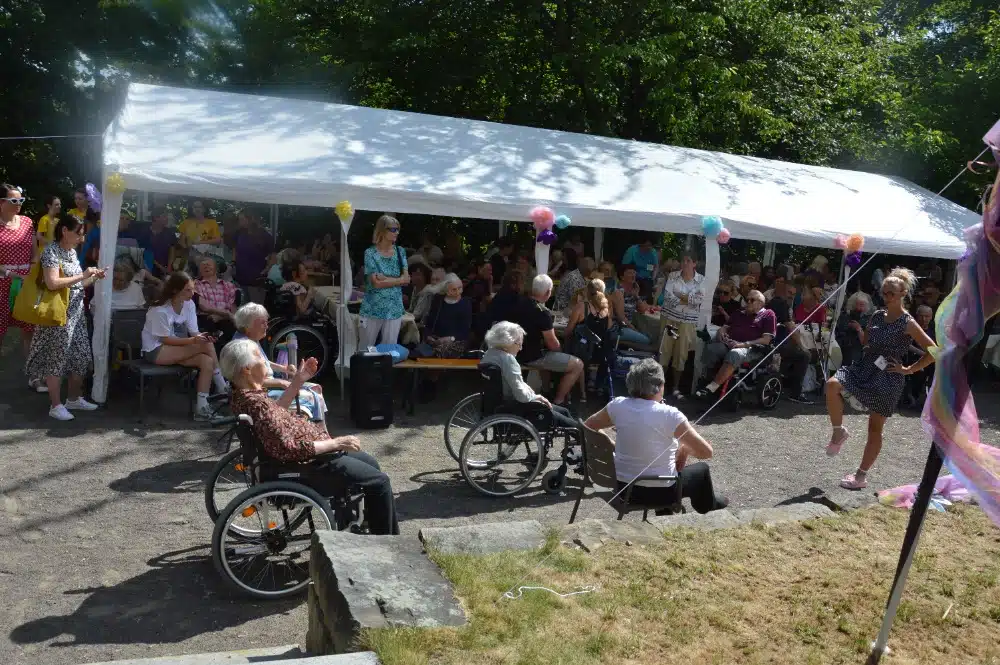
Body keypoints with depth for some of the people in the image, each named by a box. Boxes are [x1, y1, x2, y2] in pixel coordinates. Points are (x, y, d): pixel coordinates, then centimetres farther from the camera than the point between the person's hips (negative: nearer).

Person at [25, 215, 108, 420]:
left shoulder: (72, 252, 13)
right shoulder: (51, 251, -13)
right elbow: (52, 283, -25)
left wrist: (93, 278, 5)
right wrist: (82, 275, -21)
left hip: (76, 313, 9)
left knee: (79, 357, 11)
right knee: (56, 358, -2)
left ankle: (74, 398, 23)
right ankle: (56, 405, 5)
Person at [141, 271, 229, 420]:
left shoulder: (189, 304, 0)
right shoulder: (160, 310, -19)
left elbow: (194, 332, -1)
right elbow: (166, 339, -19)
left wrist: (202, 337, -25)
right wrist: (193, 340, -31)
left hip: (178, 350, 7)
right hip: (155, 351, -7)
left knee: (207, 361, -24)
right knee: (206, 346, -26)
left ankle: (201, 407, -21)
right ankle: (221, 387, -17)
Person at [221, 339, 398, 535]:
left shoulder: (242, 393, 0)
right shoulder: (256, 402, -31)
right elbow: (289, 449, -33)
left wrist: (297, 381, 11)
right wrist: (336, 443, -24)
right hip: (310, 460, -11)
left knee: (369, 463, 24)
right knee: (380, 482, -2)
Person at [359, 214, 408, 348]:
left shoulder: (400, 252, 6)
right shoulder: (370, 253, -7)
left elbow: (406, 279, -2)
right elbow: (376, 283, -15)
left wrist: (385, 279, -12)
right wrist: (397, 279, -9)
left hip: (394, 309, 3)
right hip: (373, 308, -3)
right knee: (366, 348, 7)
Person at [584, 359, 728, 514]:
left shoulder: (617, 405, -9)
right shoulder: (669, 415, -21)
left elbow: (587, 427, 8)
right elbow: (706, 452, -15)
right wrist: (684, 449, 4)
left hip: (622, 487, 5)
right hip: (658, 492, -4)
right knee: (701, 469, 24)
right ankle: (707, 505, 53)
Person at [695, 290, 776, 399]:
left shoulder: (768, 315, 12)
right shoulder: (739, 314, 30)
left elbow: (766, 340, 0)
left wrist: (743, 344, -13)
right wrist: (721, 332, 1)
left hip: (750, 348, -5)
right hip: (729, 344, 5)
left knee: (734, 354, -40)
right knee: (710, 348, -29)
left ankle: (712, 387, -42)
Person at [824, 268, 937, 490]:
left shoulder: (908, 323, -8)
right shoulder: (877, 316, 8)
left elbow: (932, 351, -8)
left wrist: (909, 369, -8)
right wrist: (859, 330, 3)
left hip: (888, 377, -5)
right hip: (864, 368, 5)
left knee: (875, 428, 4)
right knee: (832, 384, -26)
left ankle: (861, 477, 14)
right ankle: (839, 431, -6)